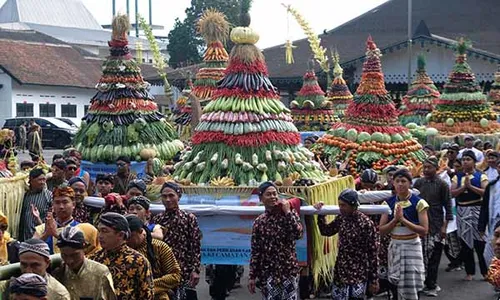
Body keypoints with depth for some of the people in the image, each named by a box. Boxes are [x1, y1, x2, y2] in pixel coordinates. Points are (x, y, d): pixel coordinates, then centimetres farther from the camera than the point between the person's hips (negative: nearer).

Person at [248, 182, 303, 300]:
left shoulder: (290, 213, 1)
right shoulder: (259, 222, 4)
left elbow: (298, 234, -17)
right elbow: (255, 251, 5)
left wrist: (287, 212, -14)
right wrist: (252, 276, 2)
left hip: (288, 270, -1)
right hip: (267, 272, 1)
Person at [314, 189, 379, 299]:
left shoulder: (366, 224, -16)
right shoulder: (341, 219, 3)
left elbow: (373, 254, -12)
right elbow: (326, 231, 20)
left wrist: (374, 279, -10)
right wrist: (321, 214, 5)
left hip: (358, 274, -7)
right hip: (341, 271, 7)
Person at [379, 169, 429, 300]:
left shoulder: (418, 203, -8)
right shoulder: (389, 203, 3)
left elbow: (424, 230, -15)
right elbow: (381, 230, 0)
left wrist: (403, 219, -21)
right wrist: (395, 219, -16)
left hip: (411, 247, -4)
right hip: (394, 247, 4)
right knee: (395, 287, 6)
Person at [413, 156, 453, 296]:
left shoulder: (442, 184, -3)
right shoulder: (418, 183, 6)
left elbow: (448, 206, -2)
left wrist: (444, 226, -7)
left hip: (436, 226, -3)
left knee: (434, 258, -1)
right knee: (421, 255, 5)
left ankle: (431, 285, 7)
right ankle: (430, 283, 16)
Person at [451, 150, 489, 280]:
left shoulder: (481, 176, 2)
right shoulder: (457, 177, 9)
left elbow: (485, 192, -12)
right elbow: (452, 193, -2)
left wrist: (470, 186, -18)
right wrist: (464, 187, -15)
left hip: (477, 210, -3)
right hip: (462, 211, 3)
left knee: (480, 241, -3)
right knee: (465, 241, 5)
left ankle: (485, 271, 7)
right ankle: (469, 271, 14)